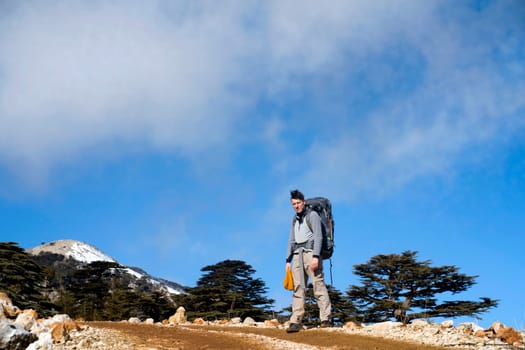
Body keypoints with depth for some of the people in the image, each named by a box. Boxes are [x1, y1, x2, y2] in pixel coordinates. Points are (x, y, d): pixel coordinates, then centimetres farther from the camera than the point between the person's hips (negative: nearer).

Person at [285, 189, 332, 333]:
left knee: (318, 286, -11)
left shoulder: (312, 215, 1)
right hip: (297, 255, 6)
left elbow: (318, 236, -9)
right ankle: (295, 321, -7)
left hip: (310, 253, -6)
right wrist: (288, 260, 16)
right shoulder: (295, 219, 22)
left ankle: (325, 319, -11)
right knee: (298, 288, -2)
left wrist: (315, 256, -19)